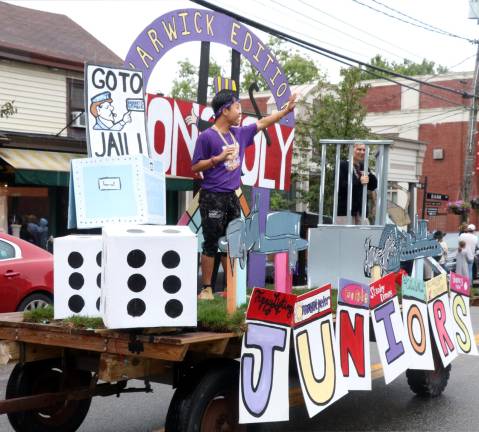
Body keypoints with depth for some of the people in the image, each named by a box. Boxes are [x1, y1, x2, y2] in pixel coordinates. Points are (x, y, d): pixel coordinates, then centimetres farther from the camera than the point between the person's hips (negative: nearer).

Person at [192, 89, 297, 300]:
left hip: (232, 197, 7)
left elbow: (262, 123, 23)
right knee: (211, 244, -2)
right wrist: (219, 158, -16)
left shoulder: (239, 133, 11)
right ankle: (207, 288, 6)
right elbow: (195, 167, -6)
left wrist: (286, 110, 25)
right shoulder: (207, 137, -8)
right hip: (212, 198, -7)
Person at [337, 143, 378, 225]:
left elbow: (373, 186, 12)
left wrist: (369, 175, -8)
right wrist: (359, 182, -22)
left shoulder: (364, 167, 18)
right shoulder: (342, 165, 0)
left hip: (361, 210, 5)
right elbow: (340, 185, -12)